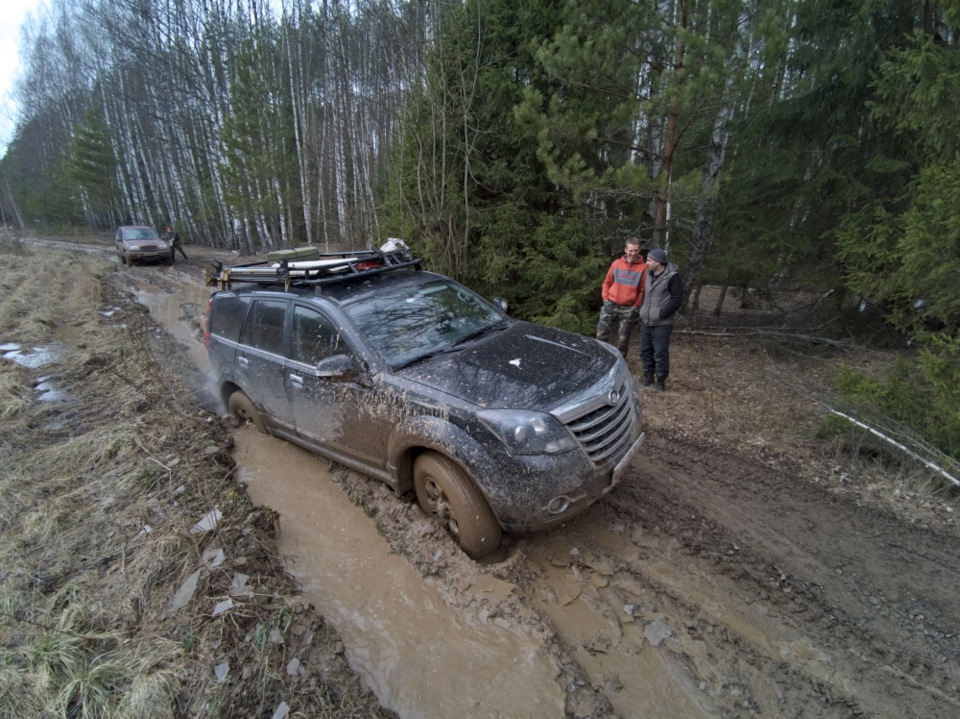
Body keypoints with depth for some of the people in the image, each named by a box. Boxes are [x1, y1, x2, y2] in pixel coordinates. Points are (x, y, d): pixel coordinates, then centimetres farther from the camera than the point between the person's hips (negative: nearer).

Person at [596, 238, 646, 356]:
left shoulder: (642, 268, -4)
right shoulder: (617, 263, 3)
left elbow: (642, 290, 0)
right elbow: (607, 282, 11)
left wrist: (635, 306, -6)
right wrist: (606, 299, 2)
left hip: (628, 309, -2)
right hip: (610, 305, 2)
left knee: (623, 339, 6)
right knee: (601, 334, 0)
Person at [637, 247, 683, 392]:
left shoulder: (672, 277, -12)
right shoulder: (649, 274, 9)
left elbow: (677, 300, -14)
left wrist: (660, 314, -16)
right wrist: (642, 311, 11)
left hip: (662, 324, -7)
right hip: (645, 322, 7)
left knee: (660, 353, -2)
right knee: (645, 351, 13)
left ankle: (660, 381, 10)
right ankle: (648, 377, 26)